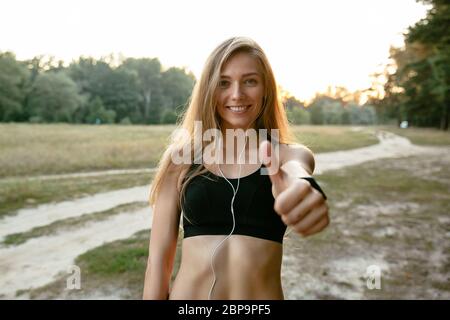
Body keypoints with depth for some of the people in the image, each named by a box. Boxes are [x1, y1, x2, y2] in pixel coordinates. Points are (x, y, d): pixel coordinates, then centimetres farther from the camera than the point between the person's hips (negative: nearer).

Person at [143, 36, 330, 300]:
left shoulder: (290, 153, -5)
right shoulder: (181, 156, -5)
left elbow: (296, 172, -30)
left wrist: (299, 186, -51)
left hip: (263, 294, 0)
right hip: (187, 293, 1)